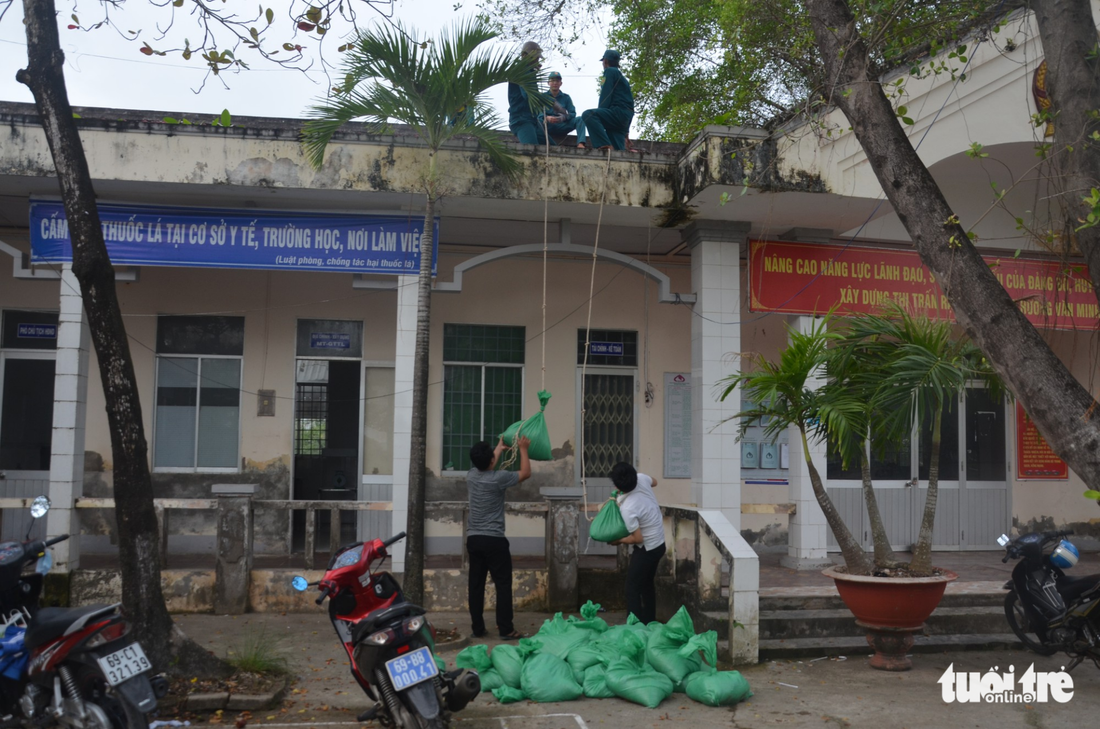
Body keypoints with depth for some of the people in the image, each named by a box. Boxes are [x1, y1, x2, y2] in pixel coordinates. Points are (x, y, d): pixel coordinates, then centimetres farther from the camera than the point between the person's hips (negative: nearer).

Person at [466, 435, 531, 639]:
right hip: (494, 540, -6)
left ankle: (478, 628, 11)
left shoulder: (471, 476, 4)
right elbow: (525, 473, 2)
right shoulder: (498, 478, -13)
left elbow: (486, 467, 28)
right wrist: (523, 449, 14)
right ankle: (506, 629, -1)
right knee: (503, 585, -1)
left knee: (476, 585, 7)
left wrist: (500, 447, 40)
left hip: (473, 539, 6)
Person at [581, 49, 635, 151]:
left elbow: (605, 96, -8)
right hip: (626, 117, 9)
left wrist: (600, 115, -3)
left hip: (619, 112, -9)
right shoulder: (621, 76, 31)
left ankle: (605, 146, -36)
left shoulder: (610, 71, 4)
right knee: (617, 151, 1)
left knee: (588, 115, -24)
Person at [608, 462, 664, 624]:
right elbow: (654, 481, 12)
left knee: (633, 588, 3)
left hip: (647, 549, -9)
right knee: (647, 583, 23)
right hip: (659, 543, 9)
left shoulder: (627, 509, -33)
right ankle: (649, 622, 34)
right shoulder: (641, 478, -14)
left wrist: (619, 541, -7)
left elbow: (638, 538, -23)